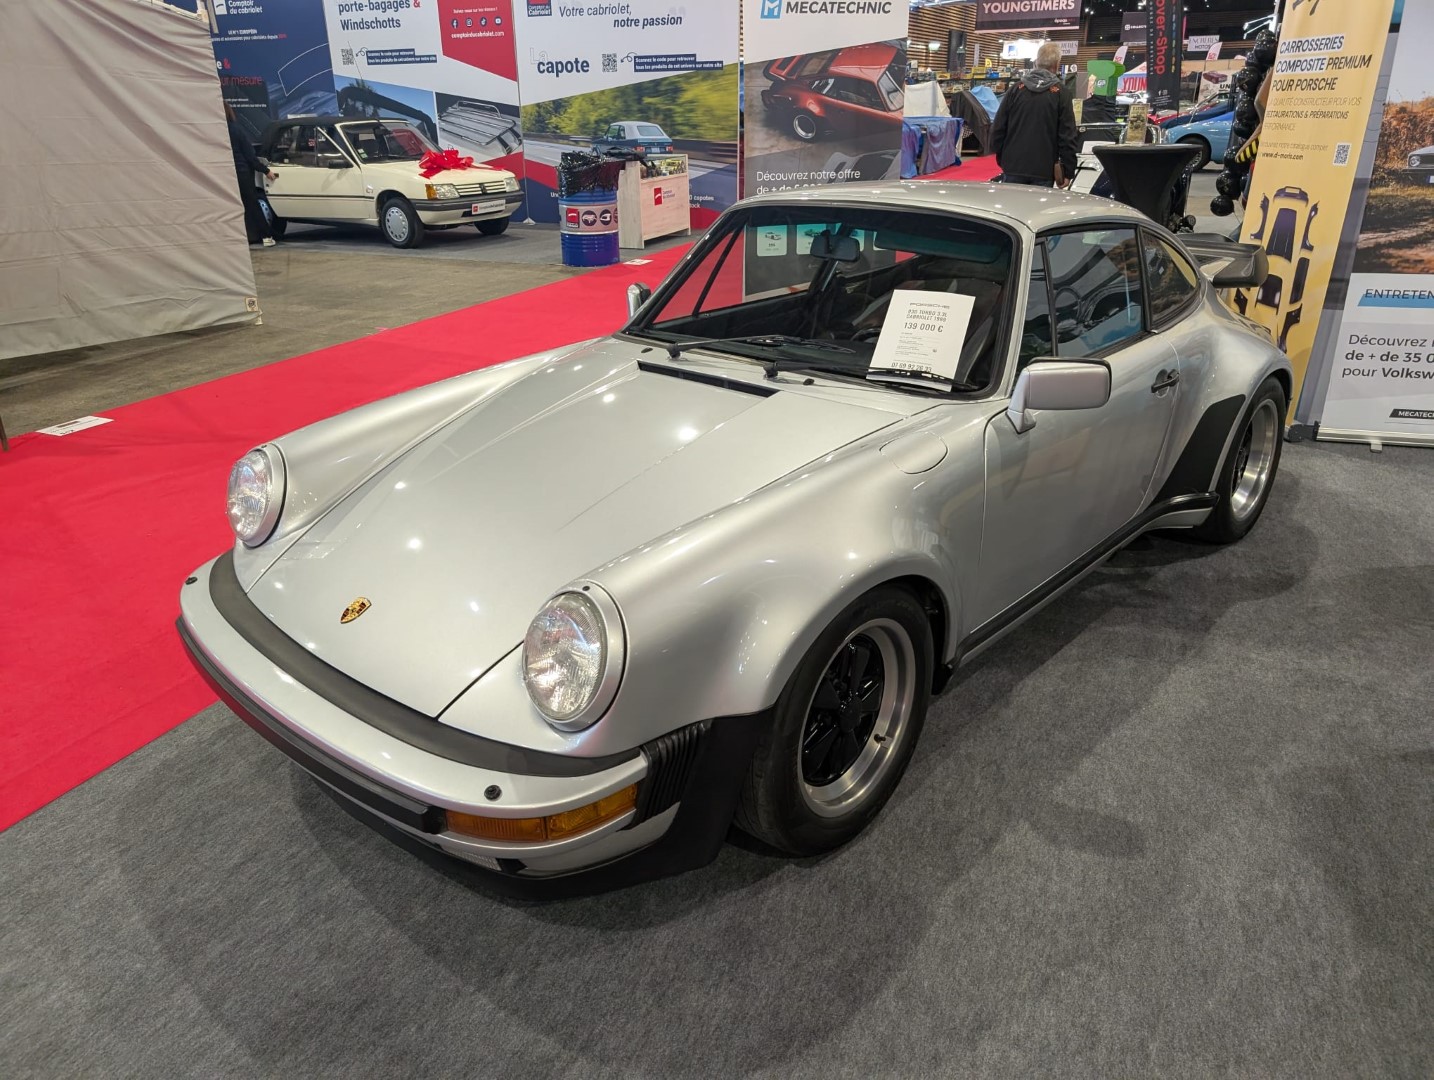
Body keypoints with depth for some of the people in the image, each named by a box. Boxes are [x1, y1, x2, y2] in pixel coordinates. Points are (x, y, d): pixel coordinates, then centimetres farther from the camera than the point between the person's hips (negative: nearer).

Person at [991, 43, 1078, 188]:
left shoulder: (1016, 88, 4)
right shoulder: (1060, 93, -3)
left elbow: (998, 127, 6)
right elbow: (1067, 135, -4)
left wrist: (1001, 157, 18)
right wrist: (1068, 171, 1)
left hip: (1013, 166, 3)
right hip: (1044, 170, -3)